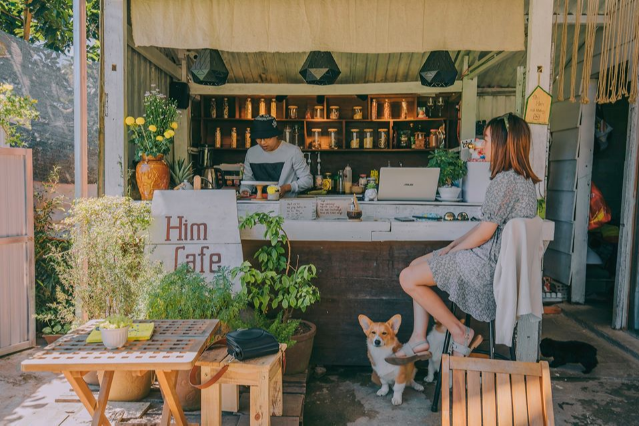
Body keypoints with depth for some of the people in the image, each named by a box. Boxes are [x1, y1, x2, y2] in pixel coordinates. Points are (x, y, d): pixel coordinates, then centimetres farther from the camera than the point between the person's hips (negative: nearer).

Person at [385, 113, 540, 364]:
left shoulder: (505, 180, -21)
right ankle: (418, 340, 12)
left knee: (408, 279, -9)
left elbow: (484, 232, -21)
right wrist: (457, 243, 10)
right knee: (416, 265, 13)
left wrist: (453, 250, -6)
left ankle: (460, 333, 5)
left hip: (489, 261, -11)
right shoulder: (521, 177, 12)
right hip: (493, 253, 11)